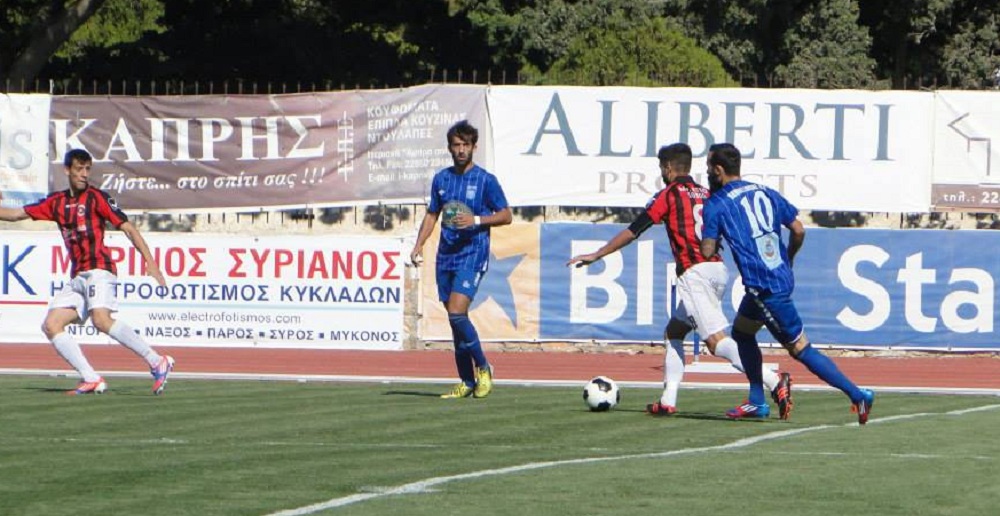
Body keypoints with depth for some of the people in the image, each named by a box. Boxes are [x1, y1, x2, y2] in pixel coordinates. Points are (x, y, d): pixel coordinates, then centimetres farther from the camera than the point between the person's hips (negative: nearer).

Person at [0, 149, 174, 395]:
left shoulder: (97, 197, 0)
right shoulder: (56, 202, 16)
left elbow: (128, 228, -4)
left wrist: (150, 262, -12)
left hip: (98, 269, -7)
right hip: (77, 277, 7)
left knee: (101, 320, -28)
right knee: (51, 325, -5)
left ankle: (157, 362, -24)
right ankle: (91, 380, -11)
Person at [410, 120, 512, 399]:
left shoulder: (485, 180, -3)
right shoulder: (441, 179, 12)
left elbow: (506, 216, -1)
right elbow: (432, 215, 21)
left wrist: (476, 220, -16)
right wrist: (419, 245, 8)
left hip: (473, 254, -6)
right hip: (446, 256, 6)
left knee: (457, 313, -19)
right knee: (455, 320, 6)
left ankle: (483, 367, -2)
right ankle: (467, 382, 12)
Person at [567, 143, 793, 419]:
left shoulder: (669, 195, 0)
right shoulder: (706, 194, 18)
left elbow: (632, 232, 3)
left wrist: (596, 255, 11)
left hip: (695, 272, -8)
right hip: (718, 268, 8)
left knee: (716, 341, -15)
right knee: (674, 331, 20)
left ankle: (774, 381, -30)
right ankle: (668, 401, 15)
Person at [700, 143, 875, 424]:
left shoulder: (716, 205, -6)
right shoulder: (765, 192, 12)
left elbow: (707, 251, -10)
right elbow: (798, 231, 10)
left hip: (764, 287, -8)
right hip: (783, 278, 8)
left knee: (800, 349, -4)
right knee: (742, 332, 23)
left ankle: (857, 394, -10)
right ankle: (757, 402, 23)